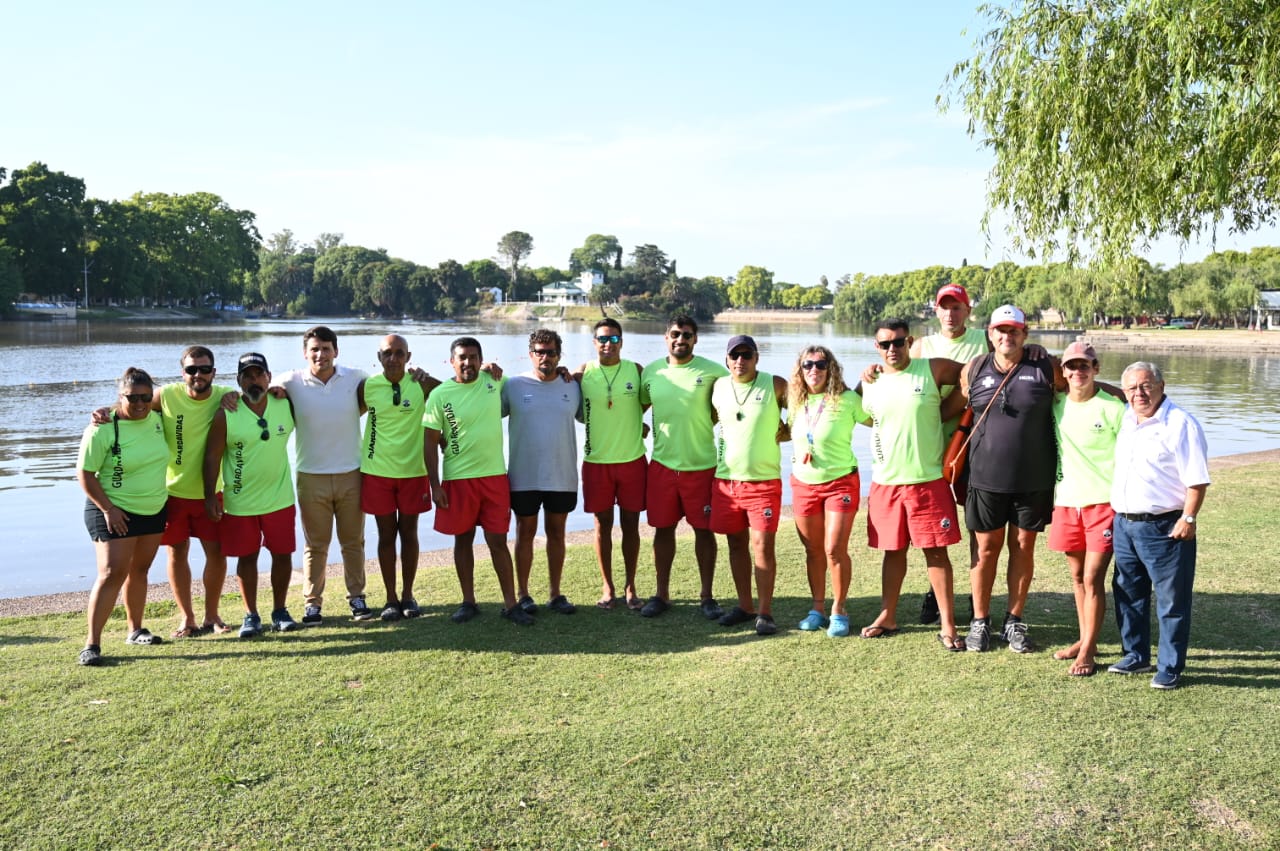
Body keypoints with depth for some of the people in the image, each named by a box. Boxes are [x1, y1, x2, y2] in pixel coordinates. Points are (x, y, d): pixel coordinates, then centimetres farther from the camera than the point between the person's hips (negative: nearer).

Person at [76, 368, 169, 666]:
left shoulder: (157, 420, -2)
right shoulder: (103, 429, -17)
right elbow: (85, 473, -13)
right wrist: (107, 509, -18)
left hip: (154, 510, 6)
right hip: (115, 513, -6)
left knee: (139, 570, 15)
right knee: (112, 573, -12)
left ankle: (135, 629, 29)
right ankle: (92, 643, -8)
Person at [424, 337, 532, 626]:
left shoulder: (493, 382, 1)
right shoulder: (440, 395, -6)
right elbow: (431, 443, -4)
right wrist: (435, 485, -7)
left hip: (495, 476, 1)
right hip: (458, 479, -1)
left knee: (498, 541, 3)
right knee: (463, 539, 9)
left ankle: (510, 604, 10)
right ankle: (468, 602, 22)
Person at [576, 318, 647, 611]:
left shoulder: (636, 370, 0)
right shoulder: (583, 373, -1)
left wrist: (631, 421, 3)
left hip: (632, 459, 0)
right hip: (596, 461, 0)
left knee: (630, 523, 7)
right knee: (602, 524, 7)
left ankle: (630, 586, 19)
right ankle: (607, 587, 20)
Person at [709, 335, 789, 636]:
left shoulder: (775, 385, -4)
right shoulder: (717, 388, 5)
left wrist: (783, 433, -5)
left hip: (764, 481, -3)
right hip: (725, 480, 4)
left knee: (762, 545, -6)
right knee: (736, 544, 11)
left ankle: (765, 612, 4)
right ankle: (745, 606, 23)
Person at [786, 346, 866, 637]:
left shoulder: (847, 400, -9)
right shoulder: (796, 402, 4)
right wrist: (799, 451, 6)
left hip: (840, 482, -4)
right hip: (803, 483, 4)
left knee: (835, 550, -7)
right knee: (813, 551, 10)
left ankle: (838, 611, 10)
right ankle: (818, 608, 23)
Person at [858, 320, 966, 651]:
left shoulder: (933, 370, -5)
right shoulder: (870, 382, 5)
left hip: (928, 479, -3)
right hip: (885, 481, 3)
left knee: (936, 550, 1)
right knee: (893, 550, 13)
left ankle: (948, 626, 8)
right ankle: (888, 617, 25)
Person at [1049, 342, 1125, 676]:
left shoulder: (1113, 408, -8)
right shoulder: (1056, 404, 3)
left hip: (1104, 502, -4)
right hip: (1066, 501, 5)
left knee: (1093, 579, -5)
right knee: (1077, 576, 13)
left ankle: (1087, 651, 4)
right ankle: (1085, 640, 26)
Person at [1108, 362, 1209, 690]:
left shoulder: (1181, 424, -13)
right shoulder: (1126, 420, 9)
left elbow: (1197, 479, -14)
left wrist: (1188, 519, -18)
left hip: (1164, 528, -7)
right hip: (1124, 524, 8)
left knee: (1172, 600, 3)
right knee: (1127, 594, 17)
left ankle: (1170, 668, 14)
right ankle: (1136, 656, 31)